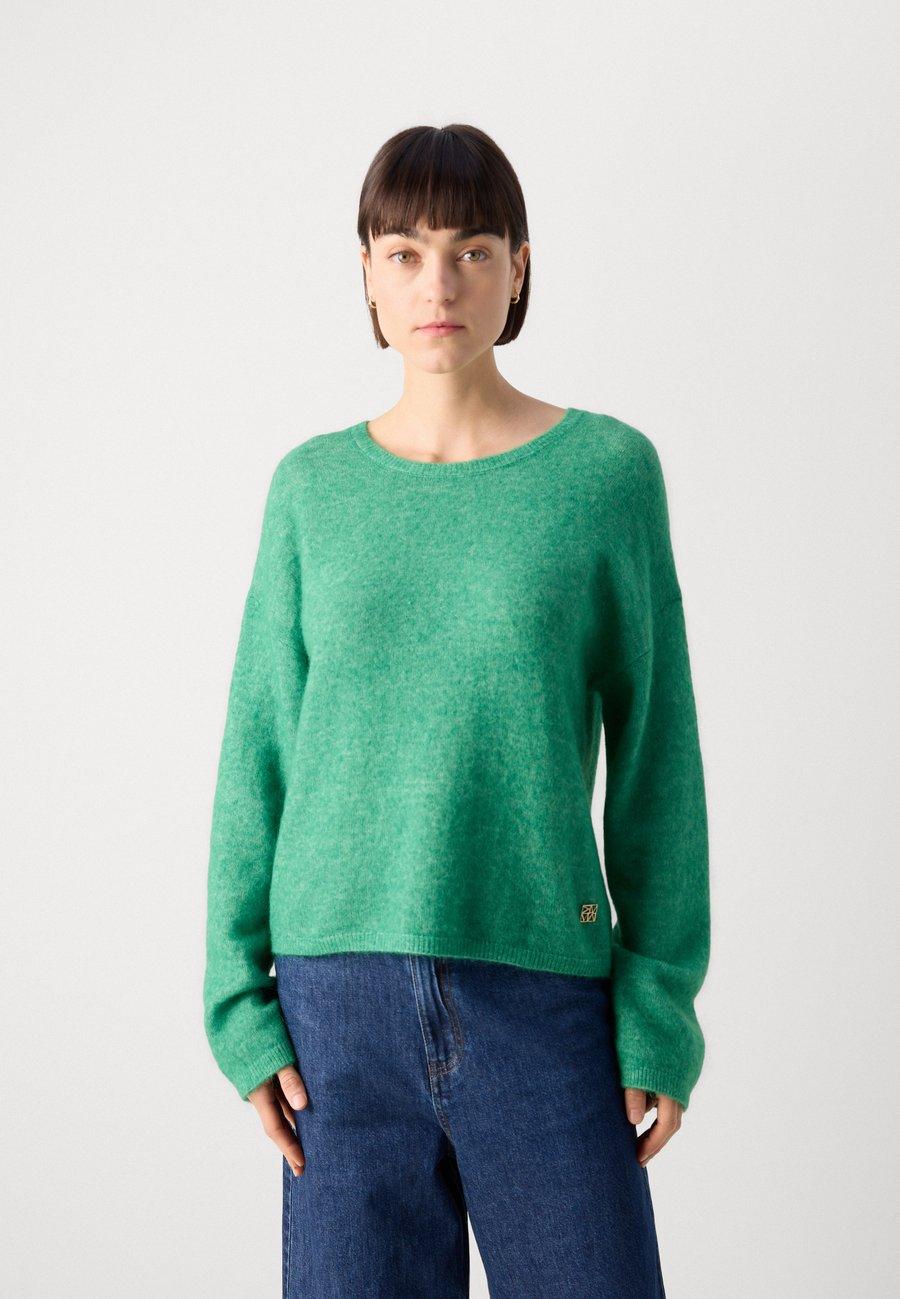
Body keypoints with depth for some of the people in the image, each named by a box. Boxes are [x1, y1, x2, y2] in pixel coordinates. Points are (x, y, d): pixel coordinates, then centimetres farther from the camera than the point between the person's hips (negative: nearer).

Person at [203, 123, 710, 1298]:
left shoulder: (610, 470, 1)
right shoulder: (314, 489, 6)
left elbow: (656, 756, 2)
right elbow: (260, 753, 7)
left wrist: (662, 1006, -3)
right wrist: (240, 999, 0)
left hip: (542, 985, -1)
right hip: (343, 989, 1)